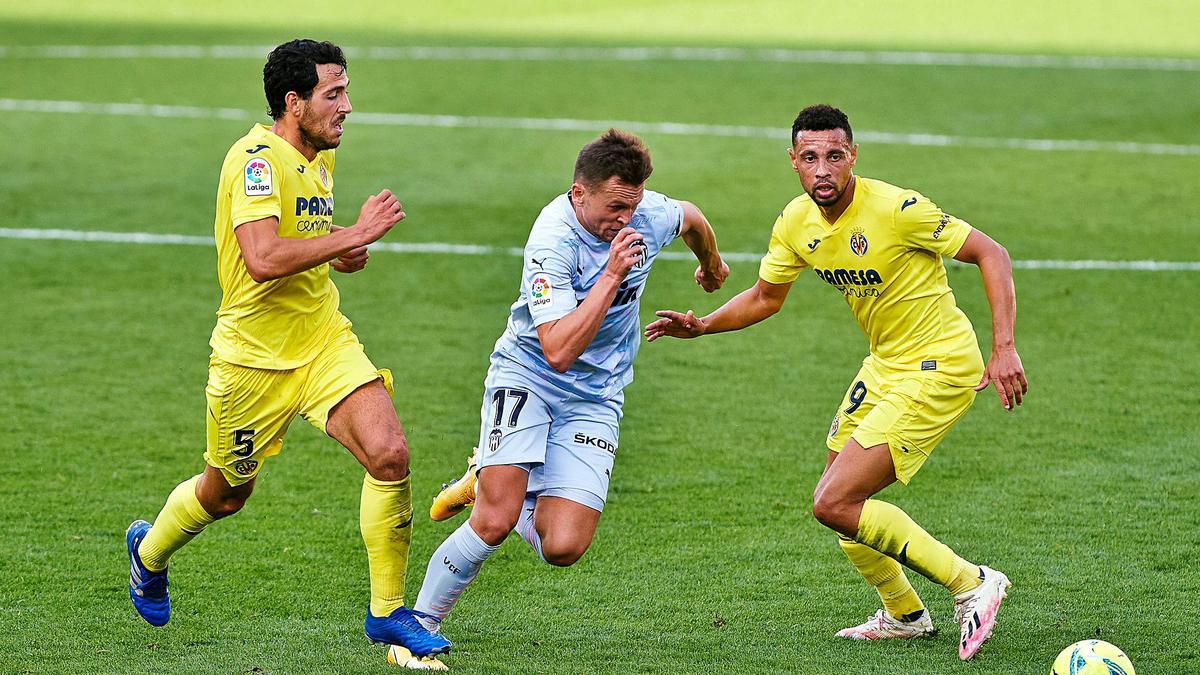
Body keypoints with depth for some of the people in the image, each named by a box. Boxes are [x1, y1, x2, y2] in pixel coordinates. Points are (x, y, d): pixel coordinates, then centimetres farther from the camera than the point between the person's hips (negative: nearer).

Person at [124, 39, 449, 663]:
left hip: (324, 341, 6)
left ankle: (387, 613, -3)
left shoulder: (320, 158, 8)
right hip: (254, 354, -6)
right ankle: (148, 551, 47)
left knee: (390, 454, -16)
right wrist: (352, 235, -27)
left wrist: (342, 253, 5)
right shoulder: (256, 159, -20)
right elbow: (262, 258, -33)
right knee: (226, 493, 13)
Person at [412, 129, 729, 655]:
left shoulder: (650, 213, -11)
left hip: (594, 398, 4)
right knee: (494, 523, -21)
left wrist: (711, 266, 38)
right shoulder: (553, 240, -26)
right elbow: (559, 351, -33)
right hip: (526, 377, -4)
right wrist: (611, 276, -36)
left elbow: (691, 218, 17)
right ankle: (416, 626, -1)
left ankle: (495, 485, 21)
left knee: (563, 547, -11)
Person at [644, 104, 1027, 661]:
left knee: (834, 504, -15)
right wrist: (702, 326, -2)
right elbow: (765, 297, 15)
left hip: (939, 369, -8)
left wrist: (1004, 348, -23)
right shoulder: (797, 223, -2)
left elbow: (990, 254, -16)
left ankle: (972, 584, -7)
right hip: (886, 364, 8)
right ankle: (902, 614, 36)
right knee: (840, 500, 15)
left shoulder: (896, 209, -23)